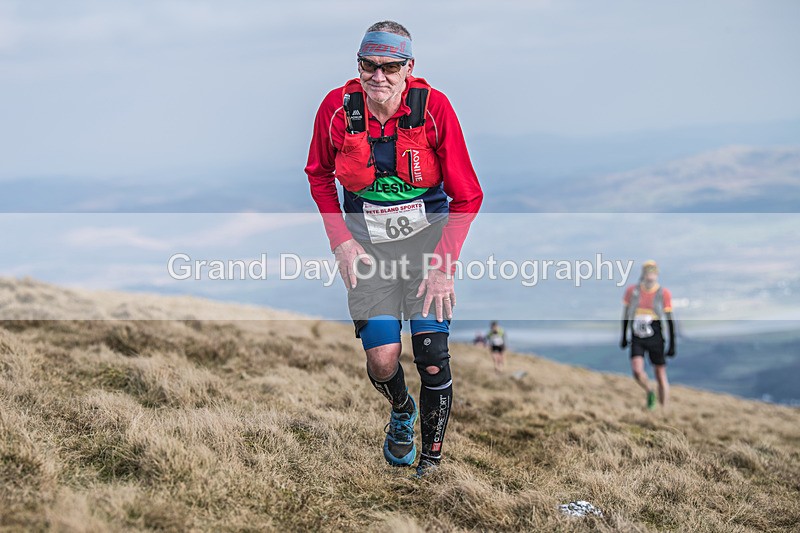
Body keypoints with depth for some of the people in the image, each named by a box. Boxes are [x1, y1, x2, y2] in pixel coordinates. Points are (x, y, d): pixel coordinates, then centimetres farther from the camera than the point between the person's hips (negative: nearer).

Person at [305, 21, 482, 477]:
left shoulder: (433, 106, -17)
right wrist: (342, 242, -3)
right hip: (366, 241, 1)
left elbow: (467, 196, -10)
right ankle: (401, 411, 28)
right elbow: (319, 176, 7)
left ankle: (432, 460, 10)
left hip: (429, 235, -1)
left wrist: (443, 265, -15)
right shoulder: (337, 108, -12)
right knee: (382, 360, -9)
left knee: (432, 355, -11)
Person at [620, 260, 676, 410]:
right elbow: (626, 315, 13)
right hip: (637, 338, 1)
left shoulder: (664, 293, -7)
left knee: (661, 377, 5)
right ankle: (649, 392, 13)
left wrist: (672, 345, -3)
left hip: (656, 339, -1)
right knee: (637, 371, -18)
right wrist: (624, 336, 15)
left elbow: (670, 320, -2)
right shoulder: (632, 291, 0)